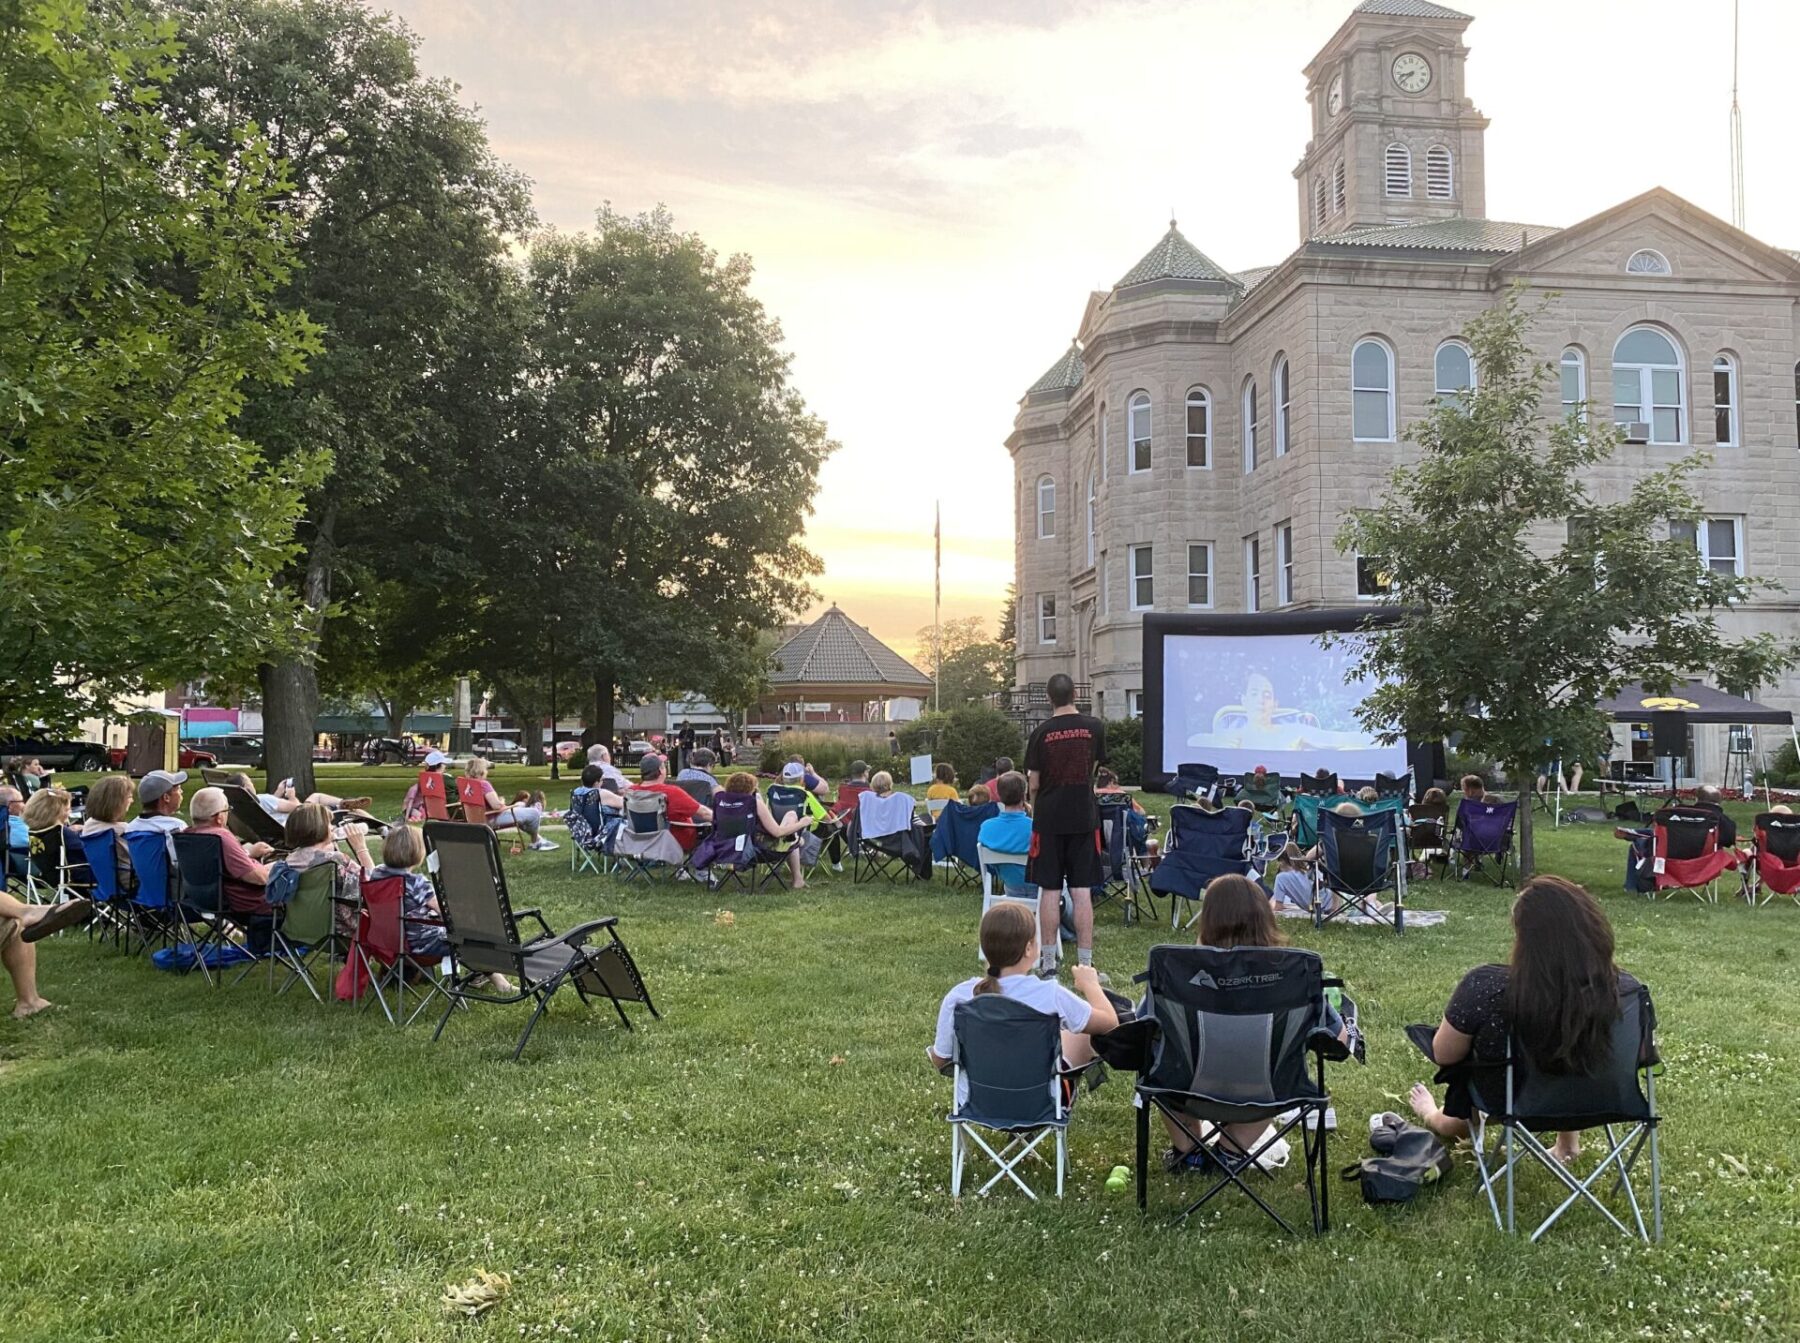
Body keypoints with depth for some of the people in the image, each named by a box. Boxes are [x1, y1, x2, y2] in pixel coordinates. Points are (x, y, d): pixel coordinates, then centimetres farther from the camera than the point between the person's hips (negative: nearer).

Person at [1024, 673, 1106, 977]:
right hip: (1084, 818, 1)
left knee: (1049, 891, 5)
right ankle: (1085, 964, 4)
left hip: (1049, 818, -1)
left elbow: (1033, 784, -4)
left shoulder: (1042, 732, -6)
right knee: (1082, 892, 3)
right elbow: (1093, 769, 9)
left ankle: (1048, 963, 9)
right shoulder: (1095, 727, -3)